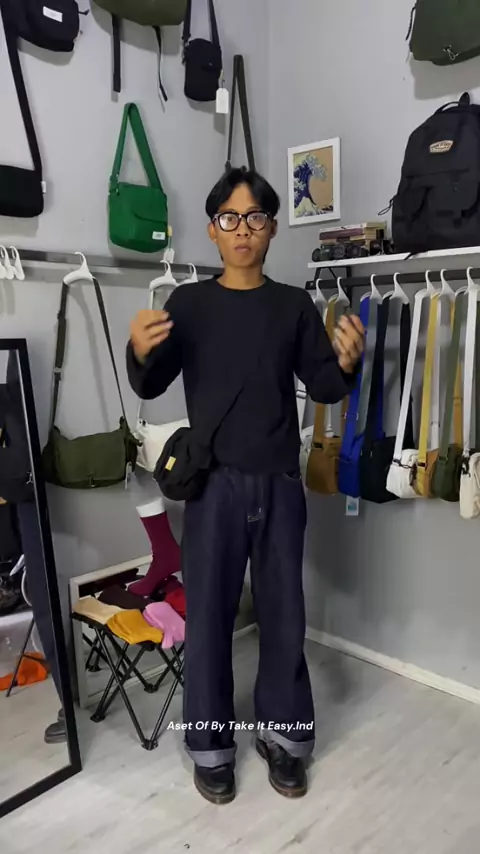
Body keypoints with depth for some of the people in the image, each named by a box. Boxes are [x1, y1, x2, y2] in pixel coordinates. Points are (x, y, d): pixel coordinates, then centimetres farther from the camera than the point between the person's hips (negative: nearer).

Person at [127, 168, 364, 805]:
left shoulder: (294, 305, 6)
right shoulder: (188, 303, 3)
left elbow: (324, 390, 5)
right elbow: (150, 388, 0)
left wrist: (348, 363, -17)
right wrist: (139, 353, -22)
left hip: (280, 485, 2)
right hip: (215, 484, -1)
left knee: (283, 613, 11)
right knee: (208, 614, 6)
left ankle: (283, 734, 30)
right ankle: (210, 744, 25)